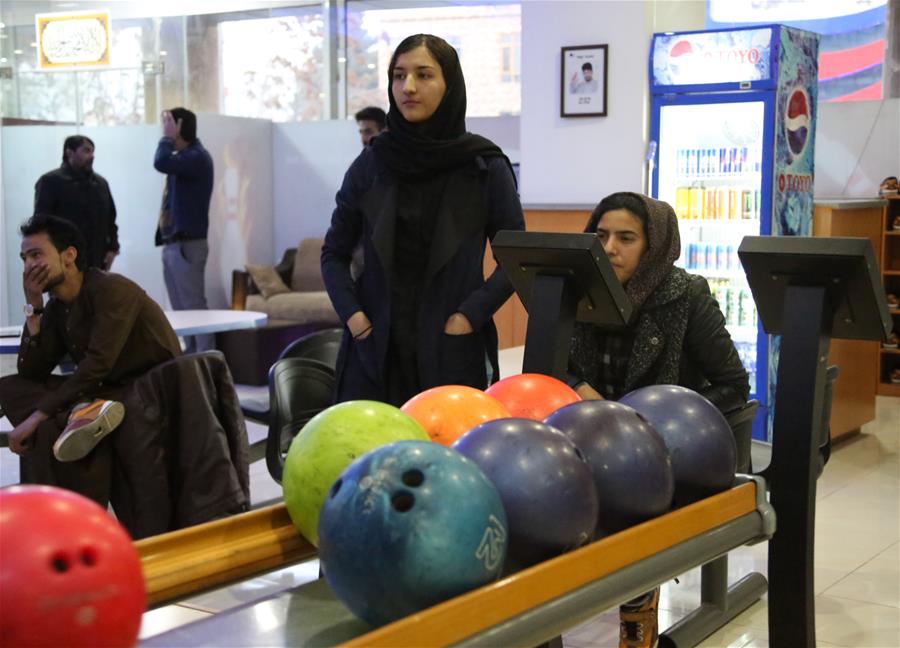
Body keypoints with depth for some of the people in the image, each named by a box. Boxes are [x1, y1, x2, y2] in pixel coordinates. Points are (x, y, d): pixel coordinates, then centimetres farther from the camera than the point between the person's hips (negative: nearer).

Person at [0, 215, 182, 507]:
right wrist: (33, 307, -5)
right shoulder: (56, 308, 8)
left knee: (47, 432, -28)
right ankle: (83, 411, -27)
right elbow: (30, 374, 2)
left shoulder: (111, 289, -15)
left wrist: (37, 416, -24)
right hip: (108, 393, 8)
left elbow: (97, 365, -23)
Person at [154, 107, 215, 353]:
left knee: (194, 307, -9)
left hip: (187, 245, -9)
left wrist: (167, 137, -14)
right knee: (182, 310, 12)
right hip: (172, 244, 9)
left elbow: (161, 163, -26)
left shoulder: (197, 157, -12)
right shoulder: (183, 157, 16)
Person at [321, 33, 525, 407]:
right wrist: (353, 316, -3)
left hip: (452, 353, -1)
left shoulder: (486, 167, -1)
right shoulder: (371, 164, 4)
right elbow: (335, 253, 11)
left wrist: (468, 317, -8)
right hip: (375, 351, 2)